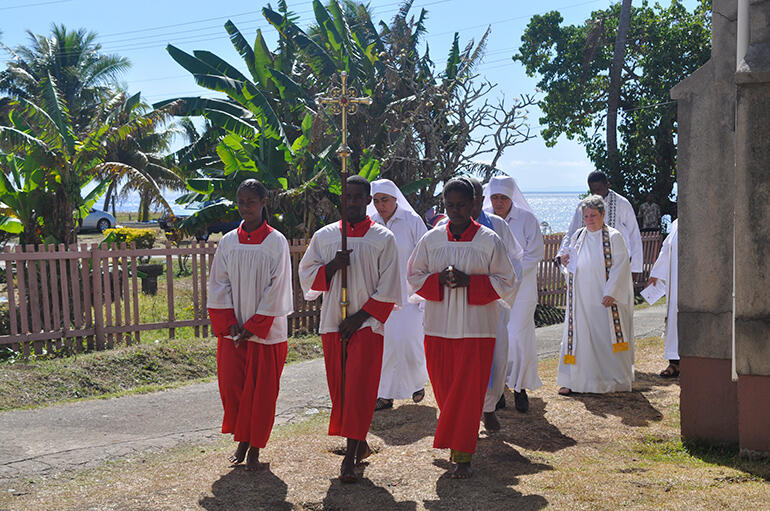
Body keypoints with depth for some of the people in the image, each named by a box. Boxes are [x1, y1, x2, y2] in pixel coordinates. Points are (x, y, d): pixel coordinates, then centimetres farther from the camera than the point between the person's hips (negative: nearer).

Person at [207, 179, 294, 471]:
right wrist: (229, 323, -7)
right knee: (231, 386, 3)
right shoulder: (228, 242, 4)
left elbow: (277, 289, -8)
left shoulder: (276, 242, -5)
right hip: (232, 330, 3)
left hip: (266, 331, -3)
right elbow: (219, 285, 4)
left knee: (261, 392, 2)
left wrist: (253, 326, -11)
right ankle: (241, 441, 24)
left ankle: (254, 449, 17)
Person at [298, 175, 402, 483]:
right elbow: (307, 275, 8)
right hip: (332, 324, 3)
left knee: (359, 387, -9)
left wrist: (361, 316, -10)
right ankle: (359, 445, 23)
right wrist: (332, 266, -12)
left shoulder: (383, 239, 1)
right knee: (340, 386, 7)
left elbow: (388, 288, -2)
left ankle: (350, 457, -7)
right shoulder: (323, 236, 9)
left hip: (367, 323, -3)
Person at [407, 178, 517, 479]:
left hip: (476, 327, -3)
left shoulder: (489, 240, -2)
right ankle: (459, 442, 29)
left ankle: (462, 456, 5)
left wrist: (469, 281, -15)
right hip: (438, 327, 3)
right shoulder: (431, 239, 5)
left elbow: (506, 282, -1)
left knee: (468, 390, -3)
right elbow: (414, 276, 9)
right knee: (443, 388, 8)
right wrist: (440, 279, -11)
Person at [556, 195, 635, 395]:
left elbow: (620, 267, -9)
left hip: (605, 299, -4)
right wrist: (567, 261, -1)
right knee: (579, 336, 4)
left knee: (607, 338, 2)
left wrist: (611, 293, -17)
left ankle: (615, 380, 15)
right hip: (581, 299, 4)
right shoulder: (578, 236, 11)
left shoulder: (614, 237, -4)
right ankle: (573, 380, 10)